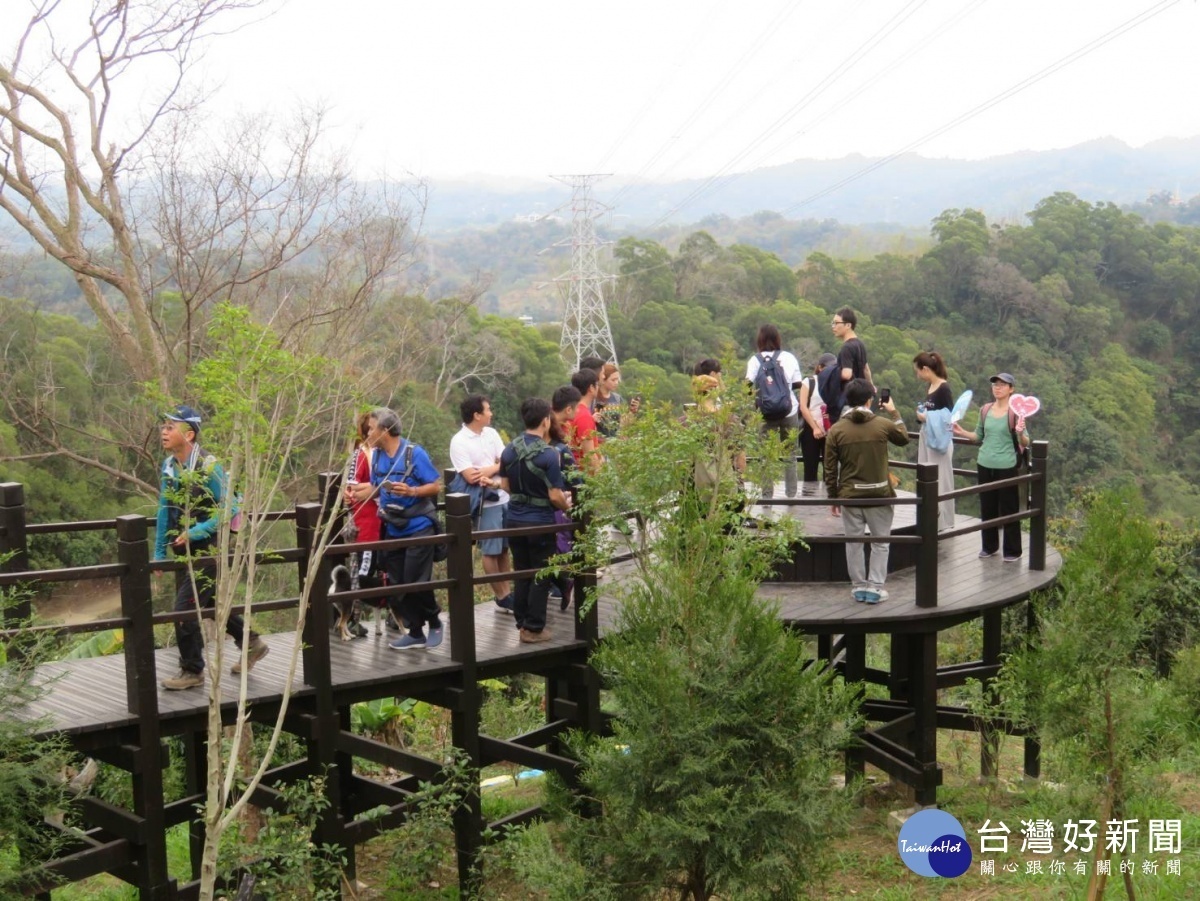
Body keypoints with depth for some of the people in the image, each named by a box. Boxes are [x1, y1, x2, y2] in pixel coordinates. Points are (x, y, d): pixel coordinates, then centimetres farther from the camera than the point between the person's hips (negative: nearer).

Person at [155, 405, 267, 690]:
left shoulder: (208, 467, -18)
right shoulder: (168, 467, 4)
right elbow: (165, 510, 11)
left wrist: (195, 532, -22)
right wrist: (159, 552, 11)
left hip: (207, 551, -7)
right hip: (183, 550, 8)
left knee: (184, 609, -8)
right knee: (211, 603, 18)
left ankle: (192, 671, 8)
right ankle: (251, 644, 36)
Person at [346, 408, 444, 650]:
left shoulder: (414, 453, -14)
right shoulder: (377, 455, 3)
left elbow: (435, 486, -12)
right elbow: (376, 487, 13)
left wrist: (412, 491, -27)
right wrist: (356, 494, -4)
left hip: (418, 527, -7)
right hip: (393, 529, 7)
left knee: (416, 582, -6)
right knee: (395, 585, 7)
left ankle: (434, 622, 19)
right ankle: (414, 632, 19)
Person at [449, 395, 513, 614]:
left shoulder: (491, 433, 6)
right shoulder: (459, 442, -12)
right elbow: (471, 477, -17)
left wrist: (489, 473, -15)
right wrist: (497, 468, -7)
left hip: (505, 497, 6)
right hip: (486, 502, -6)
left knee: (504, 548, 12)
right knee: (491, 551, 4)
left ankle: (507, 592, 21)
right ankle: (502, 597, 12)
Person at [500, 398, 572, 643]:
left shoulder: (509, 450, -1)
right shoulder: (548, 454, -19)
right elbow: (555, 496, -17)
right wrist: (567, 505, 3)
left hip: (515, 520, 6)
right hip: (540, 523, -6)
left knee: (522, 574, 16)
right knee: (540, 577, 6)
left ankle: (521, 623, 23)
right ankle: (533, 629, 10)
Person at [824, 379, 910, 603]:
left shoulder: (836, 430, -4)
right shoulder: (883, 424, -6)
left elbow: (830, 468, -1)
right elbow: (904, 438, 16)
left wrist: (833, 496, 10)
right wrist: (894, 413, 26)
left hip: (849, 495, 1)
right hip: (879, 493, -1)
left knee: (854, 542, 11)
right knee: (880, 542, 10)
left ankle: (858, 586, 17)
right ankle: (875, 586, 8)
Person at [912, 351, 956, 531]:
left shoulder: (943, 388, -15)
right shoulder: (929, 386, 9)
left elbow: (950, 416, -18)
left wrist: (927, 417, -16)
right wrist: (921, 412, 1)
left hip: (939, 441, -9)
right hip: (926, 438, 9)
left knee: (939, 480, -1)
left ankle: (942, 522, 7)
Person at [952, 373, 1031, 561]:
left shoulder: (1015, 412, -7)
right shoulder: (985, 410, 6)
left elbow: (1025, 443, -8)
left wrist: (1020, 433, -28)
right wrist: (962, 432, 3)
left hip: (1007, 467, -5)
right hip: (985, 465, 5)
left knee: (1009, 509, 4)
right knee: (987, 508, 15)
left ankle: (1012, 551, 15)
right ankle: (989, 546, 30)